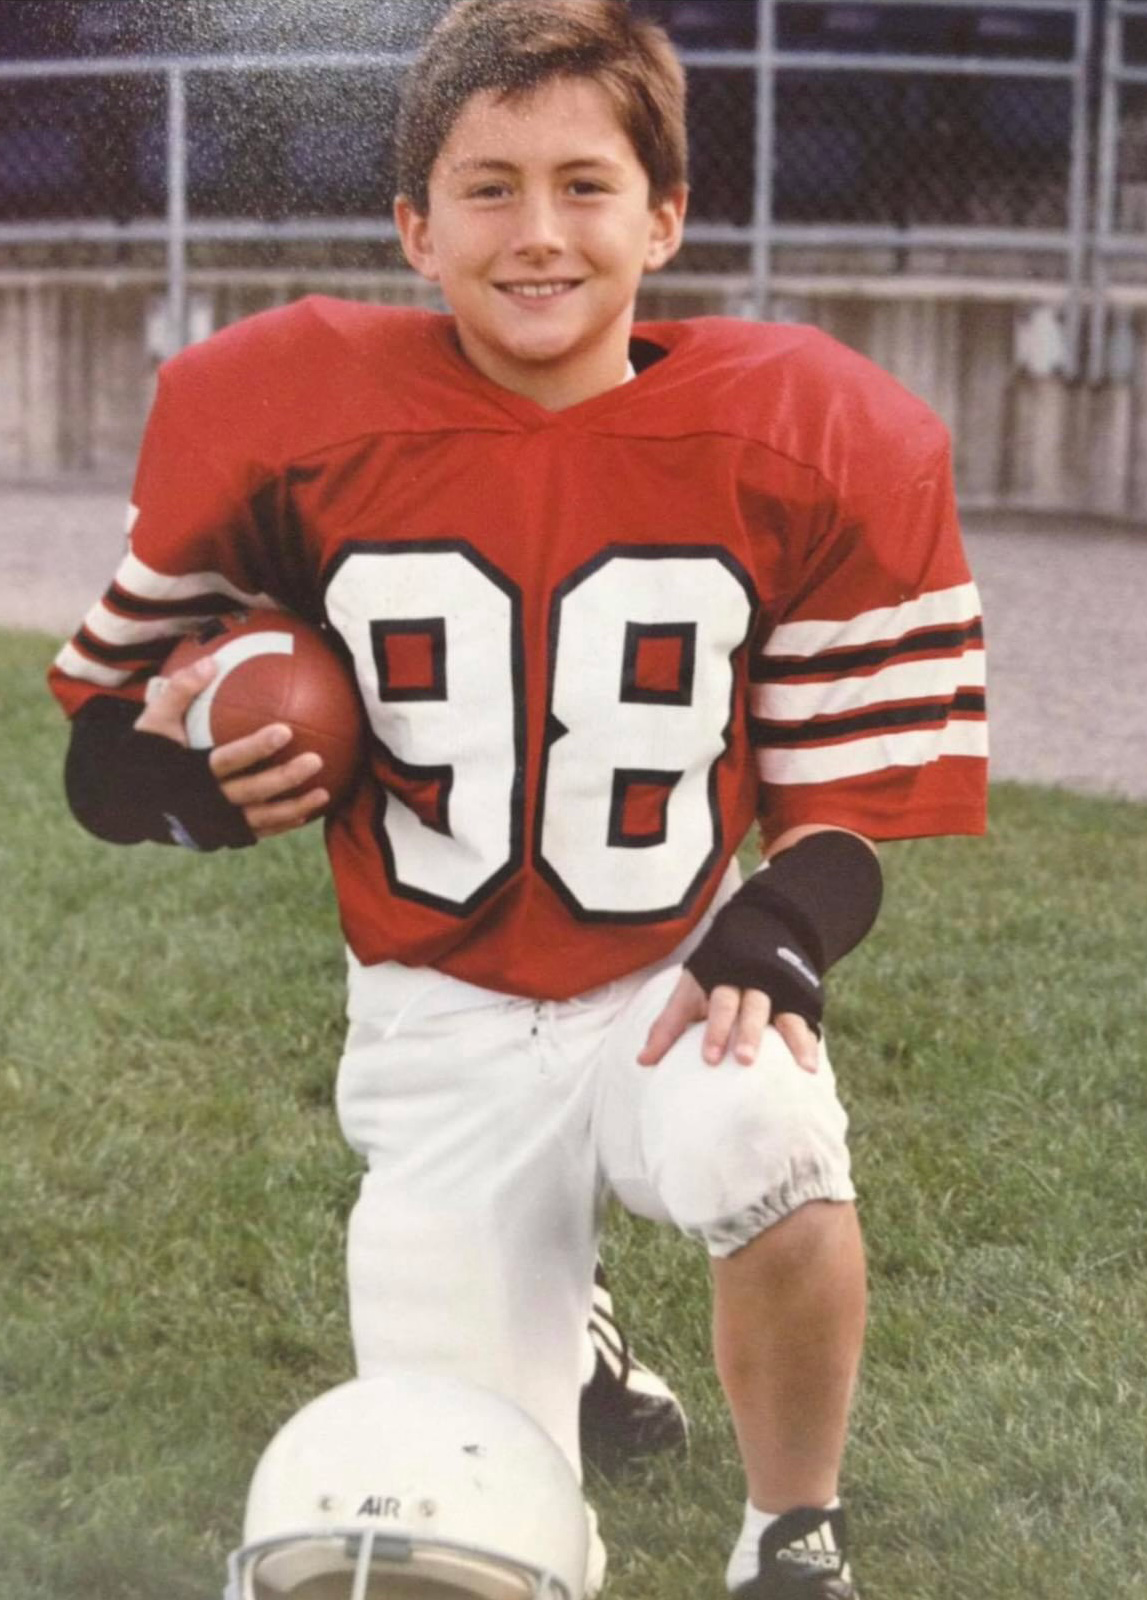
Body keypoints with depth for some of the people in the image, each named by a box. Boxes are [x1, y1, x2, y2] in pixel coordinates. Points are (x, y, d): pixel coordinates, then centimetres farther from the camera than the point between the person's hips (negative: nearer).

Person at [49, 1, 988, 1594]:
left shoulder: (806, 437, -8)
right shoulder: (289, 415, -8)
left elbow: (859, 775, -1)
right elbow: (115, 700, 4)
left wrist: (782, 935, -19)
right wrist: (162, 775, -18)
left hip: (683, 979, 0)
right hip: (441, 1020, 1)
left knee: (768, 1148, -37)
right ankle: (563, 1309, 37)